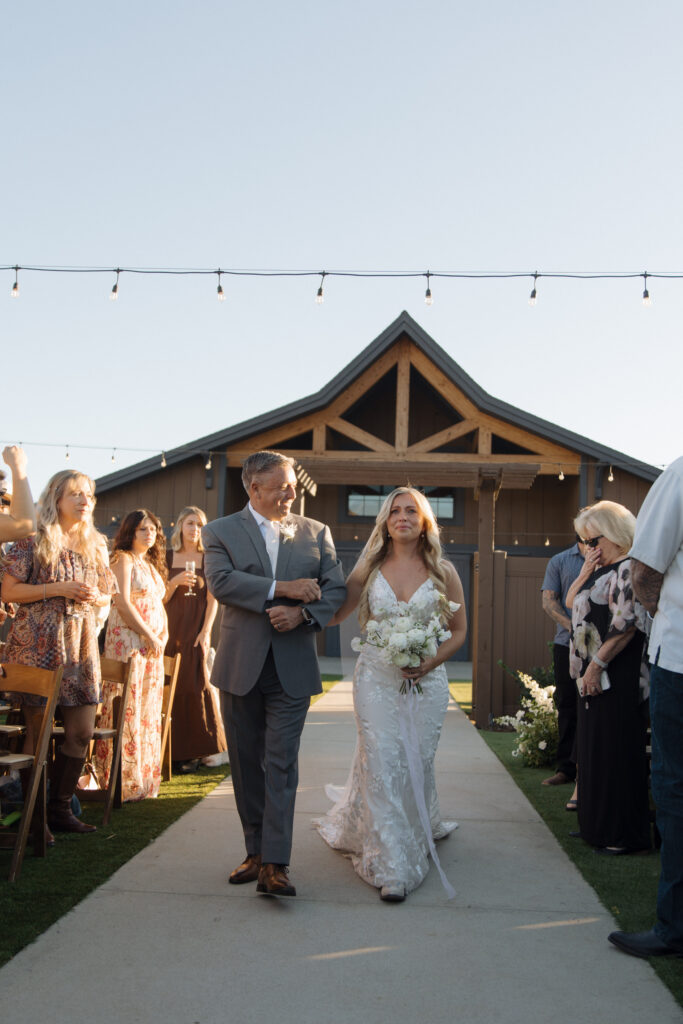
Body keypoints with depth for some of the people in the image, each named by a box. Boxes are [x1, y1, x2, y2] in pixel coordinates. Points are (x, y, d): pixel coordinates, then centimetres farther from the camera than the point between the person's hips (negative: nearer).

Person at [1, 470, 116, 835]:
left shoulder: (96, 545, 14)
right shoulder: (34, 540, -3)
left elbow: (107, 595, 21)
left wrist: (93, 597, -2)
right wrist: (59, 589, -15)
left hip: (81, 645, 6)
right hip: (38, 644, -5)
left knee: (82, 732, 5)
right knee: (37, 730, 0)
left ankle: (60, 808, 20)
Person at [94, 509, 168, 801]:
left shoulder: (151, 564, 20)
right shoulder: (124, 558, -4)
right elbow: (123, 603, -13)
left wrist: (162, 636, 7)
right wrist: (150, 636, -13)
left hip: (153, 643, 8)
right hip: (128, 638, -8)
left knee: (149, 710, 8)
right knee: (127, 710, -7)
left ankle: (144, 776, 15)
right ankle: (123, 780, -2)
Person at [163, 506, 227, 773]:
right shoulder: (168, 557, 7)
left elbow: (213, 599, 0)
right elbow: (161, 598, 6)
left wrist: (206, 631, -10)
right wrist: (175, 581, -12)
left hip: (196, 628, -1)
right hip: (172, 628, 2)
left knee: (193, 684, -5)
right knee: (173, 687, 0)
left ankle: (192, 751, 4)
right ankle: (174, 750, 8)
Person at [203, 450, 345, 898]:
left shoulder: (316, 532, 9)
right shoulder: (221, 532, 4)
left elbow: (336, 588, 4)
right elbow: (220, 580, -13)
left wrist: (302, 612, -15)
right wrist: (281, 588, -18)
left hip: (292, 668, 0)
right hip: (241, 667, 1)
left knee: (282, 765, -5)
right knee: (247, 764, 10)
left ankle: (275, 865, -3)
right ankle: (256, 851, 23)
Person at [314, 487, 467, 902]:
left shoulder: (443, 572, 1)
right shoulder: (370, 567, 3)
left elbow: (459, 631, 6)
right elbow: (335, 611, 2)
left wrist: (429, 662, -10)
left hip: (425, 680, 0)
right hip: (376, 677, 0)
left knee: (416, 764, 5)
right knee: (381, 766, -3)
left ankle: (418, 834, 31)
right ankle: (392, 866, 6)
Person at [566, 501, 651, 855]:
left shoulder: (628, 569, -15)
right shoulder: (604, 570, 16)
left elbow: (625, 626, -22)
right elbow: (571, 601, 21)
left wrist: (596, 664, -20)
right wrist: (586, 570, 6)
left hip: (617, 680, -10)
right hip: (594, 678, 10)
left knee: (617, 755, -3)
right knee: (593, 752, 15)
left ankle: (624, 835, 6)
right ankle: (598, 825, 26)